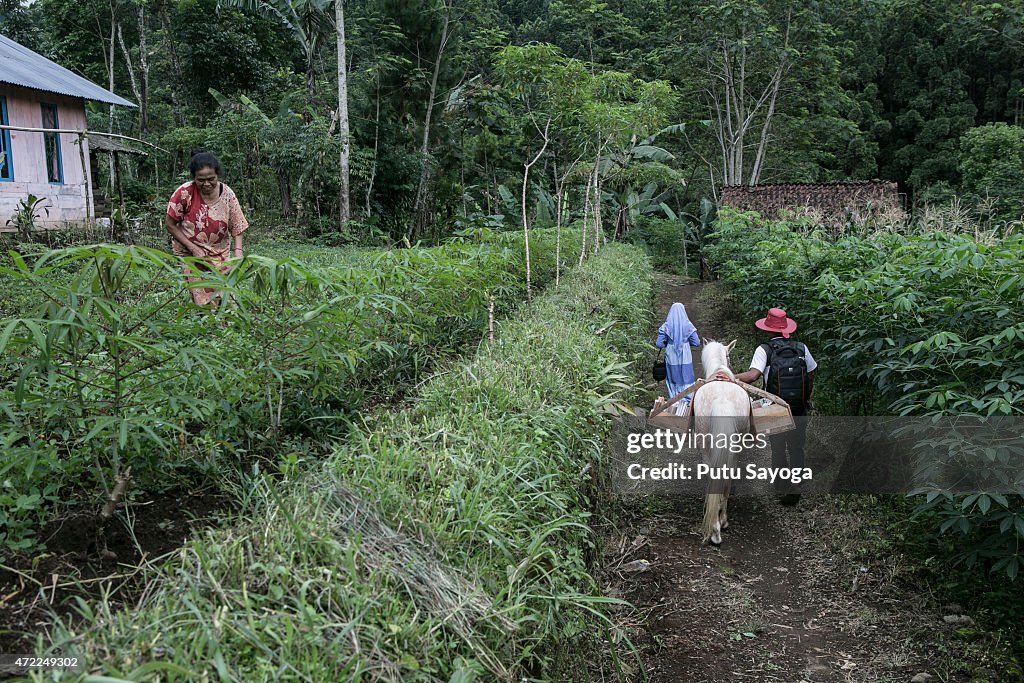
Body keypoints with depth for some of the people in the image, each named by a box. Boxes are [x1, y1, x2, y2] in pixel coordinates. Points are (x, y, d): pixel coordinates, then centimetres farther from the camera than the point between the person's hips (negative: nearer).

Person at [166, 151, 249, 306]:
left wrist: (238, 251, -20)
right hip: (190, 254, -2)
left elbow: (237, 228, -3)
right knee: (204, 301, -8)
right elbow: (171, 225, -7)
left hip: (220, 254, 2)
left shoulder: (227, 194, -8)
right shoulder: (184, 193, -15)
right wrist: (194, 249, -14)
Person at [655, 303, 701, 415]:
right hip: (685, 359, -1)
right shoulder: (688, 325, -8)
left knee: (673, 381, 17)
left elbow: (658, 344, -8)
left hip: (671, 358, 1)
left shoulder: (666, 326, -8)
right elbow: (697, 342, -5)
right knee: (686, 381, 10)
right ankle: (686, 401, 2)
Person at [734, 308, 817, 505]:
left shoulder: (764, 350, -13)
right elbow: (810, 377, 8)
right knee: (796, 448, 12)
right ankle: (795, 487, -1)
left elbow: (753, 375, -29)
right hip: (799, 409, 2)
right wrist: (807, 399, 23)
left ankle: (781, 485, 25)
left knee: (777, 448, 16)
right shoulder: (801, 348, -2)